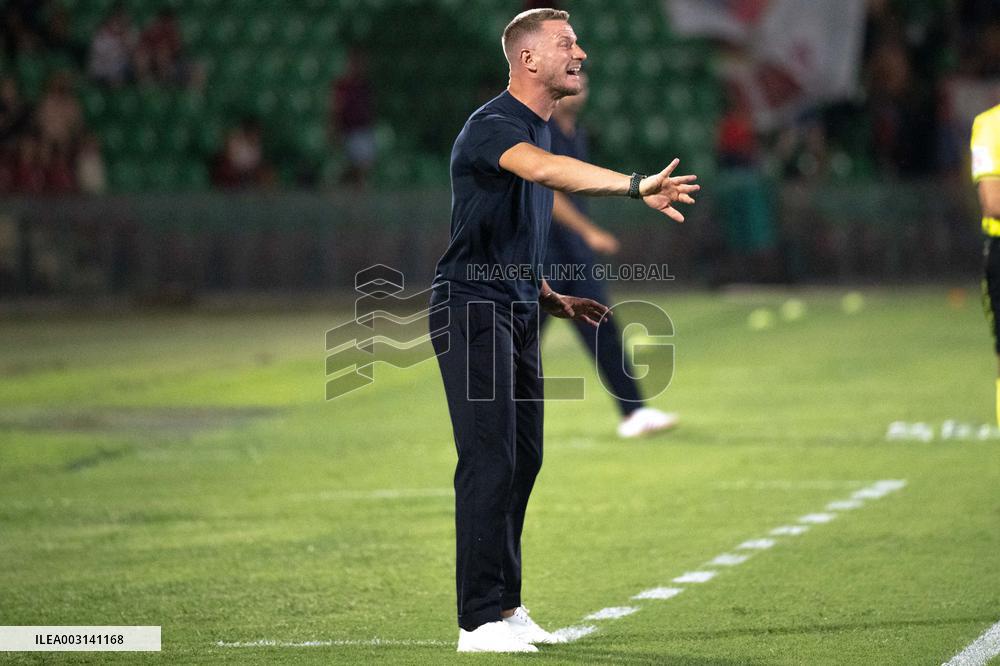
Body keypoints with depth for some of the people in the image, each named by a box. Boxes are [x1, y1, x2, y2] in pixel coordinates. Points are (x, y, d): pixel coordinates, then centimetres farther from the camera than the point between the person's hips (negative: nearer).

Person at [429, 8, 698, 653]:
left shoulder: (538, 127, 15)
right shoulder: (493, 125, -17)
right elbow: (543, 169, -40)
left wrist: (551, 297, 16)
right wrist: (637, 186, -50)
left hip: (518, 312, 9)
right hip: (471, 308, -9)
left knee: (523, 459, 10)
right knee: (490, 460, -13)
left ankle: (506, 606, 18)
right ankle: (480, 623, -11)